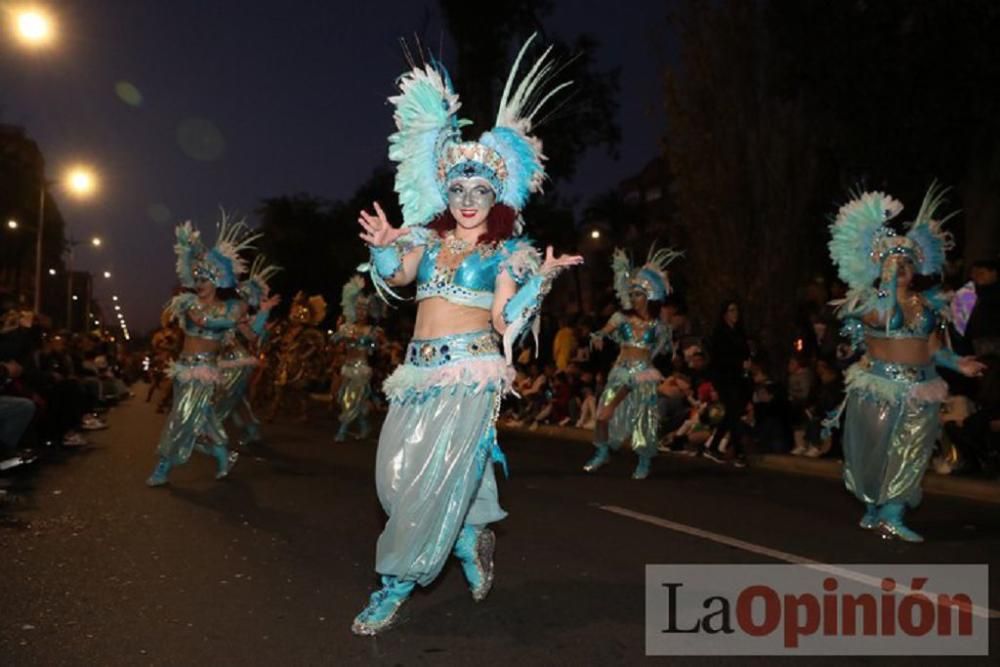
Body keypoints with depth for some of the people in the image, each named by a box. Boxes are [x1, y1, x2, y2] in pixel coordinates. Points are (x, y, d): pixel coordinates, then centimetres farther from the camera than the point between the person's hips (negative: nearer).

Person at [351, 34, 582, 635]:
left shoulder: (508, 250, 4)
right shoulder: (427, 238, 13)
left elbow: (504, 322, -6)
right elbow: (397, 276, -6)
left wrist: (541, 279, -17)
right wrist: (386, 247, -25)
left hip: (470, 372, -5)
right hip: (418, 368, 5)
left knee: (436, 474, -6)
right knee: (397, 470, 2)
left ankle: (397, 585, 8)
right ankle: (471, 538, 24)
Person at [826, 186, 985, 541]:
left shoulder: (928, 302, 9)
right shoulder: (869, 297, -1)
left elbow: (934, 348, 10)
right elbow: (881, 319, -21)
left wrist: (958, 363, -6)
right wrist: (889, 282, -16)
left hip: (920, 388, 3)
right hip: (878, 385, -3)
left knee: (911, 449, -4)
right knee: (875, 448, 3)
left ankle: (892, 514, 0)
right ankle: (873, 507, 21)